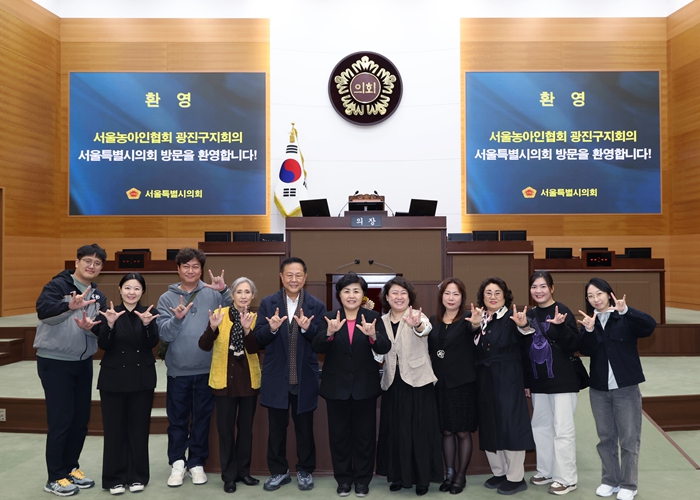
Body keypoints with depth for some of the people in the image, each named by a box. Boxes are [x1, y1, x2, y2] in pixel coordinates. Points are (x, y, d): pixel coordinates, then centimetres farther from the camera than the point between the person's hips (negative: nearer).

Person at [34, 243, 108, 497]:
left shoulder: (98, 296, 8)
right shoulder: (58, 284, -10)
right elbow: (42, 309, -28)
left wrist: (91, 326, -22)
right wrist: (70, 305, -46)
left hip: (83, 363, 6)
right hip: (54, 362, -6)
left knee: (81, 418, 11)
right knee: (61, 419, -3)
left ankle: (71, 467, 27)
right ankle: (55, 477, 12)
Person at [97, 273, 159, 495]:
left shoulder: (148, 311, 0)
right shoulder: (110, 311, -3)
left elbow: (152, 343, -12)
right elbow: (103, 345, -12)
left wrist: (147, 324, -30)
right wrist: (110, 324, -29)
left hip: (142, 379, 1)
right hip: (113, 378, -1)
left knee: (139, 428, 8)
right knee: (114, 429, 6)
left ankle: (137, 476, 21)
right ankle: (115, 478, 19)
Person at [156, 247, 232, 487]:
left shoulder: (213, 294, -1)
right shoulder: (167, 298, 1)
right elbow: (164, 334, -7)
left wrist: (224, 290, -20)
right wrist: (177, 318, -25)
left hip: (206, 370, 0)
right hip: (178, 371, 0)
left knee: (202, 419, 11)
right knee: (177, 420, 11)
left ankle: (197, 463, 25)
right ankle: (177, 462, 26)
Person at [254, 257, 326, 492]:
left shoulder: (317, 306, -3)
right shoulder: (268, 303, -1)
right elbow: (258, 339, -4)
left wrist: (308, 329, -25)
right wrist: (272, 328, -24)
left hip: (304, 378, -1)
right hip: (276, 377, 1)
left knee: (304, 427, 14)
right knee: (276, 428, 14)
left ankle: (305, 471, 31)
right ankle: (278, 471, 31)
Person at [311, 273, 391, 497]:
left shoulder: (373, 317, -3)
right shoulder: (329, 318, -2)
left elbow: (385, 348, -14)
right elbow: (317, 347, -14)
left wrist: (373, 336, -36)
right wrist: (330, 333, -34)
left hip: (365, 386, 0)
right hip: (336, 386, 0)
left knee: (365, 434, 10)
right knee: (339, 434, 11)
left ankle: (363, 479, 27)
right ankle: (343, 478, 27)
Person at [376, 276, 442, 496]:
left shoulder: (417, 316, -7)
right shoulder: (382, 321, 6)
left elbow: (425, 329, -32)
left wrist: (417, 325, -55)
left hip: (417, 381, -4)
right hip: (393, 382, 4)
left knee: (419, 431, 1)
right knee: (395, 431, 10)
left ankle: (422, 478, 16)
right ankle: (398, 475, 25)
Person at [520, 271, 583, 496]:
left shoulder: (563, 311, -9)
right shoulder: (530, 315, 7)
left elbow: (575, 346, -14)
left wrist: (560, 326, -30)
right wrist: (526, 381, 12)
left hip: (563, 381, -6)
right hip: (538, 381, 6)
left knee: (563, 429, 0)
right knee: (540, 427, 14)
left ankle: (566, 478, 12)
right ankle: (546, 471, 28)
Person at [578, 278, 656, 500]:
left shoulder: (625, 319, -7)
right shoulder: (588, 321, 2)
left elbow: (650, 326, -25)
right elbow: (586, 351, -11)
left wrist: (626, 310, -38)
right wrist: (589, 330, -30)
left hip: (626, 387, -3)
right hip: (599, 389, 3)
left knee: (628, 438, 6)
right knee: (606, 437, 13)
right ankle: (610, 480, 28)